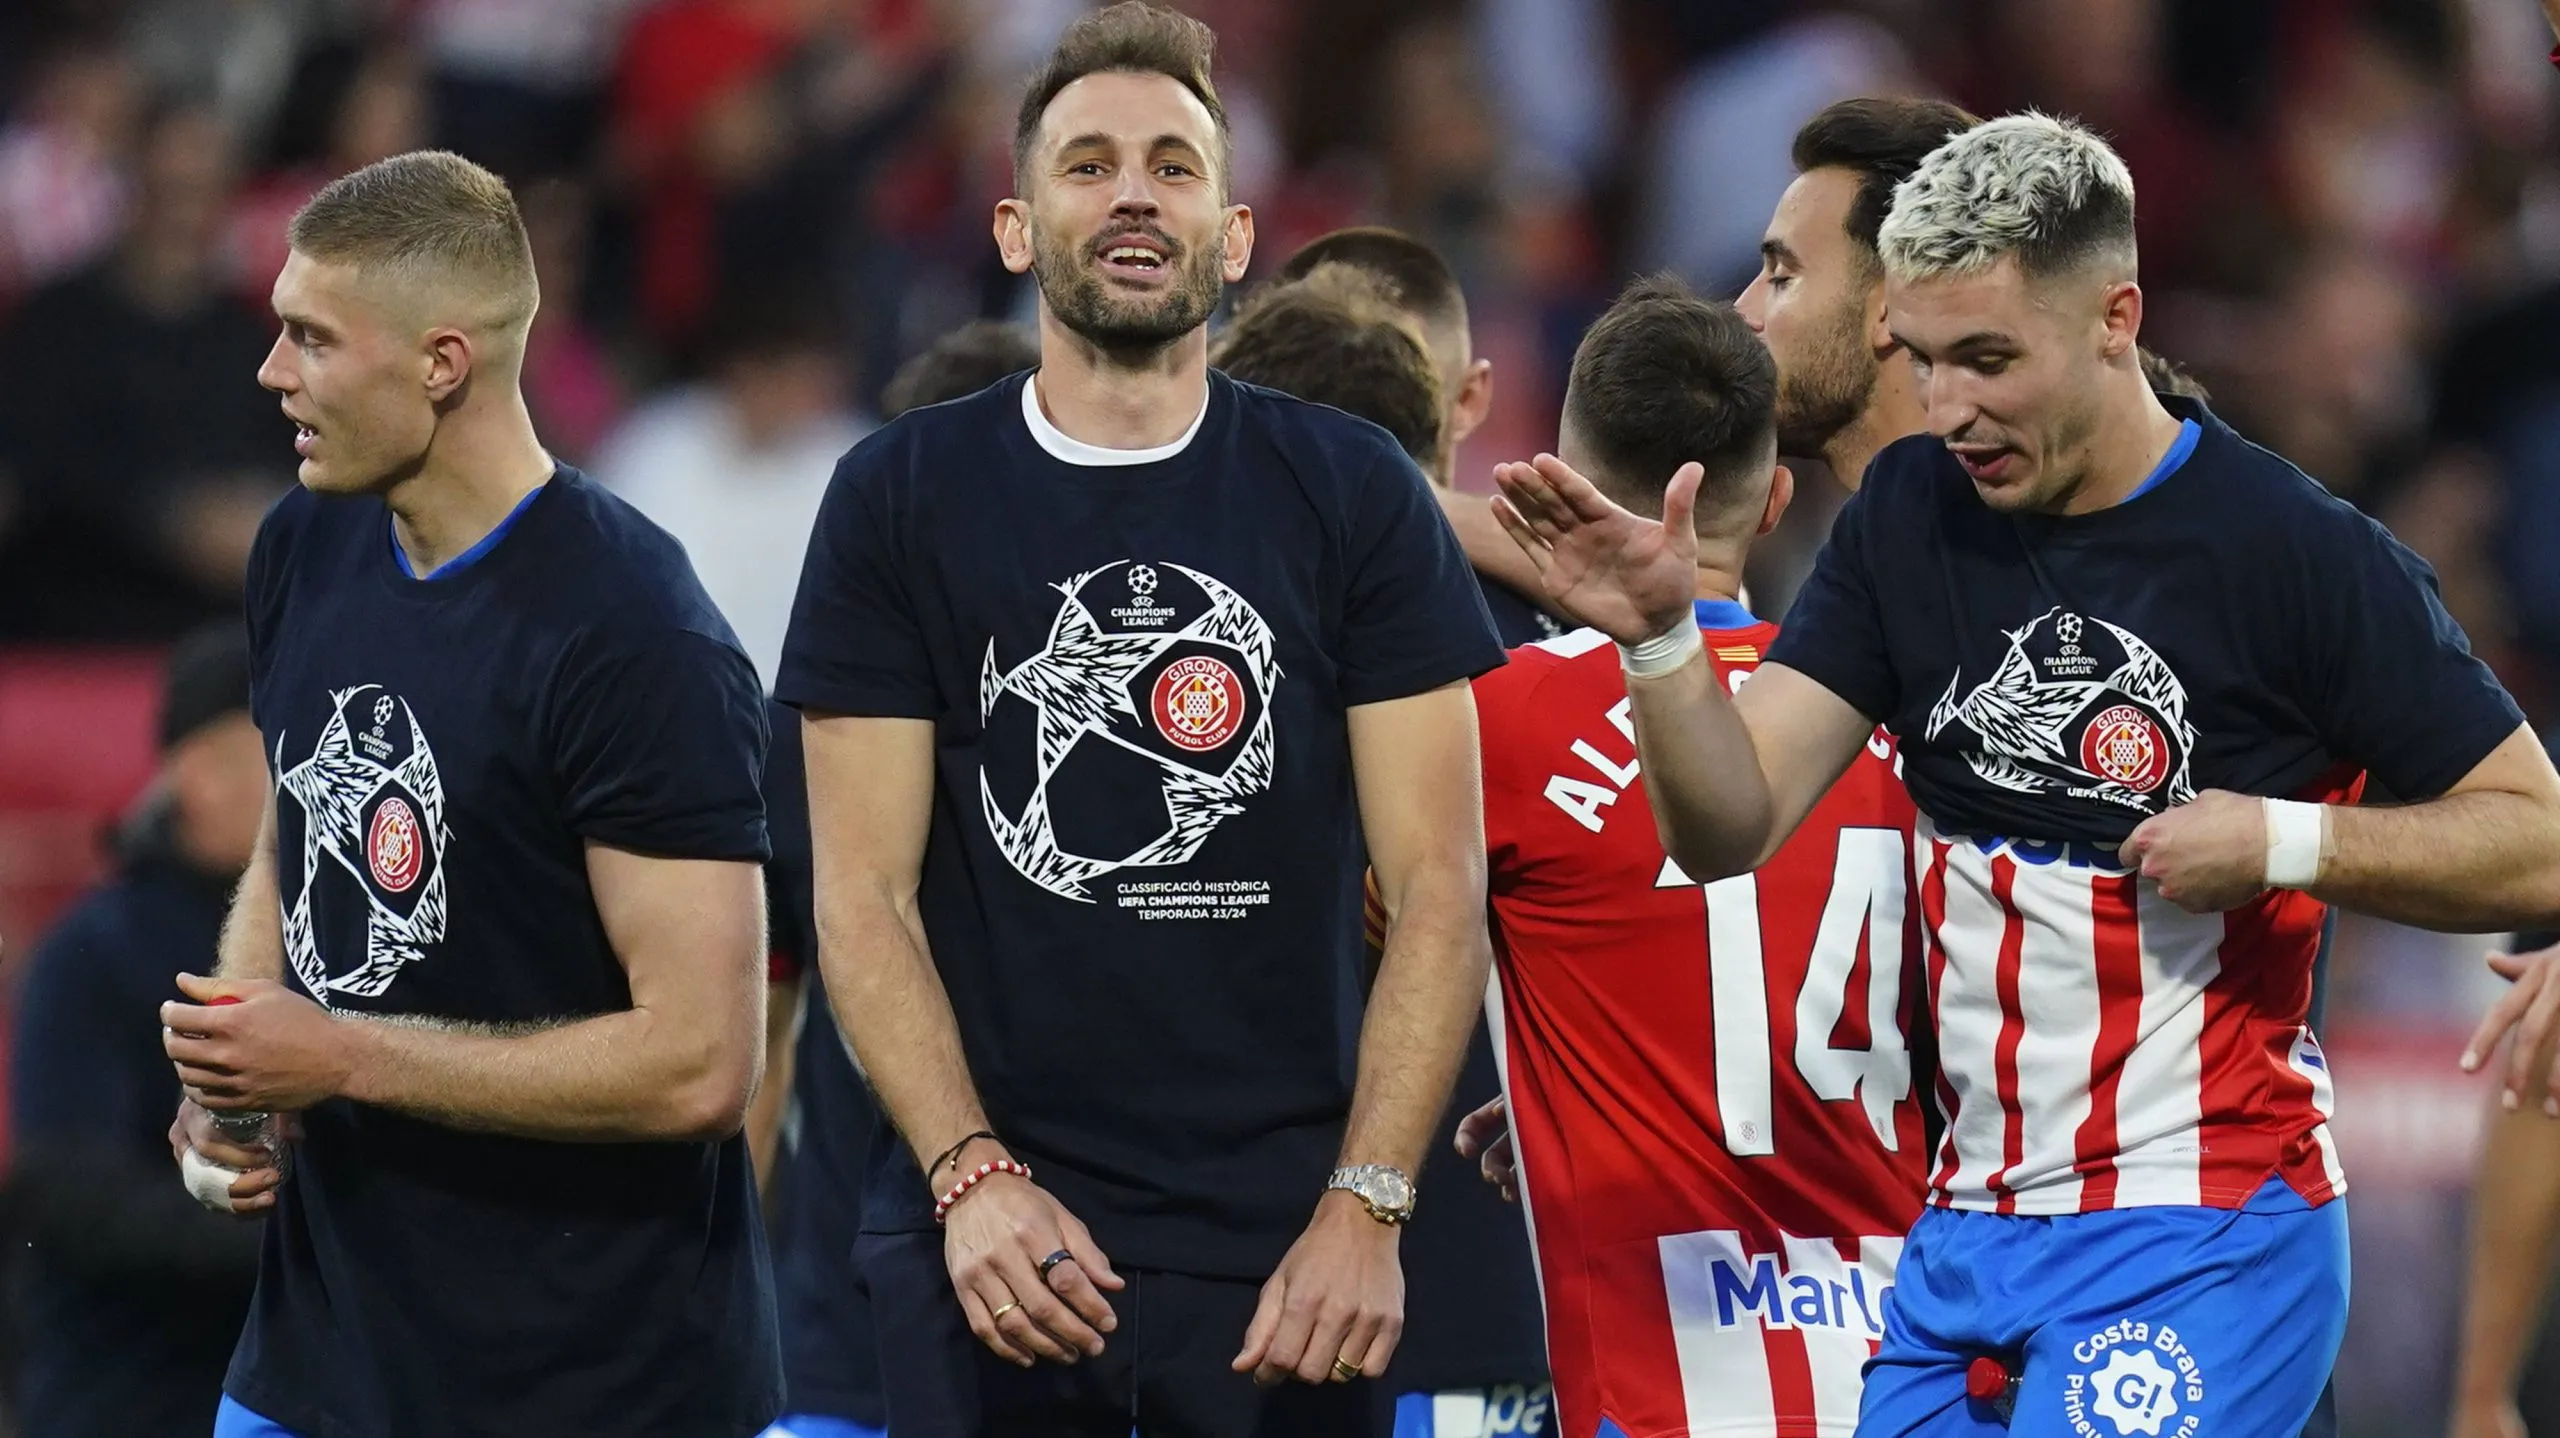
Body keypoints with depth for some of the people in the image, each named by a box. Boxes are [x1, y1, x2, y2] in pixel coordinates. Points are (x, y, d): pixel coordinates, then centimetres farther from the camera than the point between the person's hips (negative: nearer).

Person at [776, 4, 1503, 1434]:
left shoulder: (1351, 495, 4)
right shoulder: (902, 499, 4)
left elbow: (1438, 884, 1)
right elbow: (865, 895, 1)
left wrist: (1366, 1205, -10)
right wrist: (972, 1177, -12)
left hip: (1280, 1252, 0)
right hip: (992, 1238, 0)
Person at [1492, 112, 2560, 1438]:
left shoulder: (2294, 552, -12)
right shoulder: (1911, 515, 5)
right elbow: (1729, 826, -1)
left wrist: (2287, 842, -20)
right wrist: (1659, 639, -17)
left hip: (2202, 1240, -6)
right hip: (1968, 1227, 6)